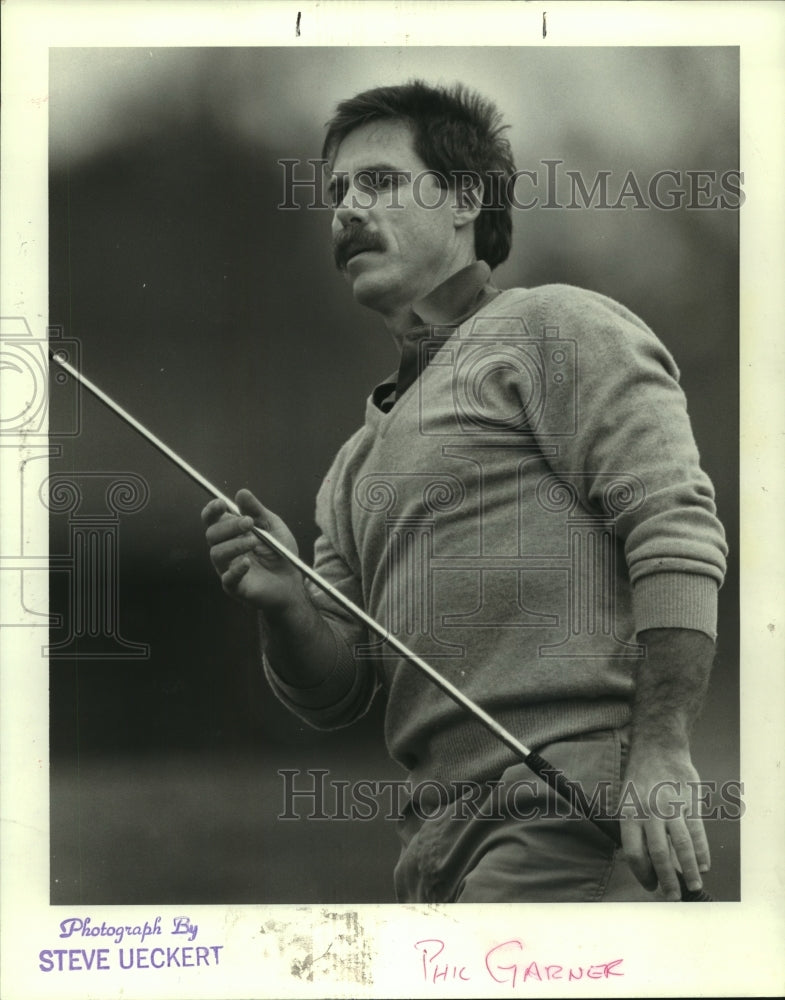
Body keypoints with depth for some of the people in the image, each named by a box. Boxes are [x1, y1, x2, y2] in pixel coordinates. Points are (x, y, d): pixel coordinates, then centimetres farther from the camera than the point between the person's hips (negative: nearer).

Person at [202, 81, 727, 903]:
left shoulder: (557, 329, 4)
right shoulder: (357, 464, 25)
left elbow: (678, 532, -9)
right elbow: (334, 697, 21)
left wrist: (661, 754, -19)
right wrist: (285, 605, 0)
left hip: (569, 812, -7)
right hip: (440, 846, 7)